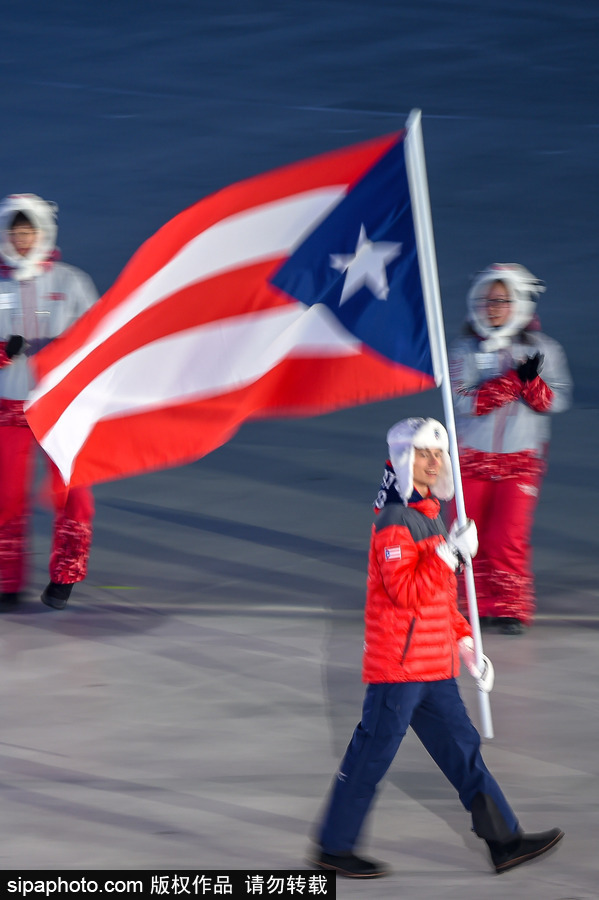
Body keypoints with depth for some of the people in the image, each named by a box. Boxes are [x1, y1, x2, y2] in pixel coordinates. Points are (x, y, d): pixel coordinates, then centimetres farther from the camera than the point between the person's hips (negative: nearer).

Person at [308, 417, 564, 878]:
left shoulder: (431, 517, 16)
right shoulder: (395, 523, -15)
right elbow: (406, 590, -25)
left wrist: (464, 641, 19)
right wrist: (450, 552, -24)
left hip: (434, 667, 9)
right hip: (398, 663, -9)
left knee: (463, 749, 8)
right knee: (371, 757, -2)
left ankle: (505, 840, 8)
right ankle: (333, 847, 7)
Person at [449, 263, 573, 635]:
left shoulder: (542, 349, 2)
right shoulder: (466, 350, 0)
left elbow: (557, 401, -3)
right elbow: (466, 402, -13)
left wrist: (533, 381, -23)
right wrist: (515, 378, -21)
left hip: (520, 459, -1)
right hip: (472, 457, 1)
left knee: (508, 536, -10)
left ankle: (511, 607, 4)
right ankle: (480, 604, 17)